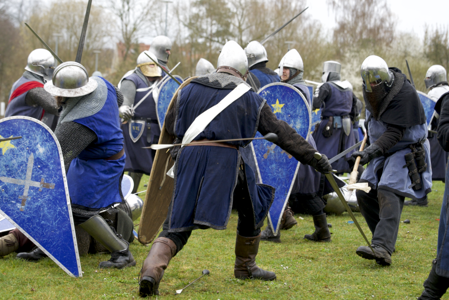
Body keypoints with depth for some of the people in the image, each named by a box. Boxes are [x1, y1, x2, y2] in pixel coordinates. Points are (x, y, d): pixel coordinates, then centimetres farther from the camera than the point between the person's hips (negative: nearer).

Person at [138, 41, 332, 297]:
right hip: (227, 159, -2)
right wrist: (313, 157, 13)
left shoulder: (190, 90, 15)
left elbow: (171, 127, 21)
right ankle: (245, 266, 35)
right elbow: (281, 133, 9)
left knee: (178, 225, 4)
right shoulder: (249, 97, 10)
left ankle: (152, 268, -20)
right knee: (252, 207, 25)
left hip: (189, 155, 2)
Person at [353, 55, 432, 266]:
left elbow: (395, 132, -31)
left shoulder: (405, 93, -26)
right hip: (384, 151, 9)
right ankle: (386, 239, 17)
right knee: (364, 193, 2)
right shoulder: (372, 91, -1)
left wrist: (372, 151, -41)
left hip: (407, 151, -9)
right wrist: (369, 136, 21)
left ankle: (382, 248, -38)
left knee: (388, 192, -25)